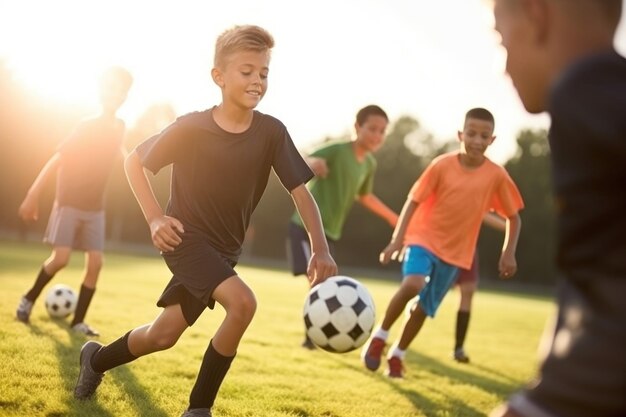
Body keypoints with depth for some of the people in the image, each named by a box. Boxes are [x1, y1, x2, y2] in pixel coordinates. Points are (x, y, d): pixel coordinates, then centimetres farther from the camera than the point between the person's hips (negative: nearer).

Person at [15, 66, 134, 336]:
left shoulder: (118, 129, 3)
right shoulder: (87, 127, -14)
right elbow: (57, 160, -16)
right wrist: (32, 196, -19)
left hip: (95, 209, 5)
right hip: (68, 203, -5)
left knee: (95, 262, -6)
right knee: (61, 258, -16)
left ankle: (78, 321, 2)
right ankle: (29, 298, 9)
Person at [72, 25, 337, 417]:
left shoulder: (272, 132, -11)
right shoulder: (192, 127, -16)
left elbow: (300, 190, -12)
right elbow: (134, 161, -3)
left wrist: (321, 249, -25)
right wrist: (155, 217, -13)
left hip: (224, 249, 5)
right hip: (186, 238, -5)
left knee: (164, 334, 11)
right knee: (243, 302, -26)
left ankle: (97, 359, 41)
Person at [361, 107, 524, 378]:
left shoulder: (497, 176, -8)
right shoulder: (442, 165, -12)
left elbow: (513, 217, 3)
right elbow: (413, 201, -8)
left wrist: (508, 254, -7)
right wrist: (397, 239, -15)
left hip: (455, 251, 2)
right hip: (423, 238, -2)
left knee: (424, 307, 7)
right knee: (412, 284, -29)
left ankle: (397, 356, 28)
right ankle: (379, 337, -7)